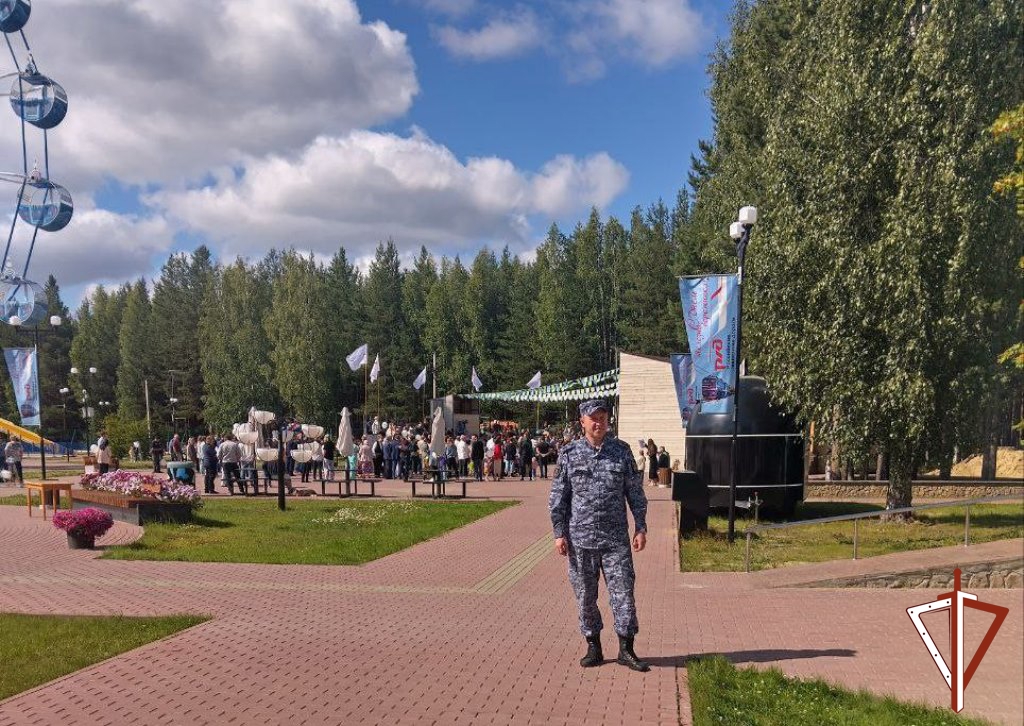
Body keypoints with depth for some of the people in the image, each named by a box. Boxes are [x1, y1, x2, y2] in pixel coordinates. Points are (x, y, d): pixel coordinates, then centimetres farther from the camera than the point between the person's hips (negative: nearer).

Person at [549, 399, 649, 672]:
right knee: (585, 596, 7)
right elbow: (558, 497, 3)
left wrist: (641, 528, 2)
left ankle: (626, 650, 10)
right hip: (580, 538, 0)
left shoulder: (622, 451, 3)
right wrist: (559, 533, -2)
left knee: (623, 592, 0)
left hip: (616, 538, 0)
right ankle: (593, 647, 21)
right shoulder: (569, 454, 1)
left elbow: (635, 492, 7)